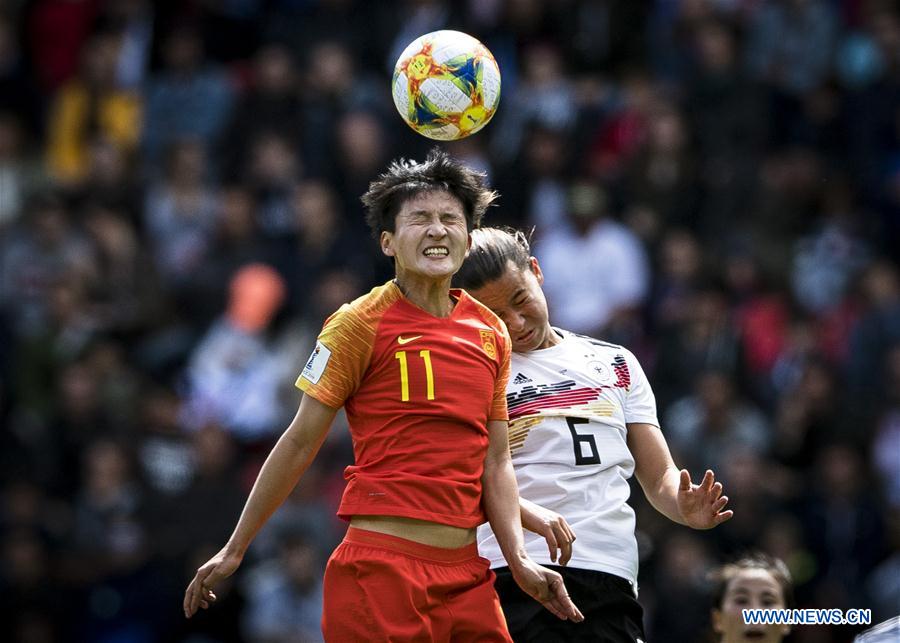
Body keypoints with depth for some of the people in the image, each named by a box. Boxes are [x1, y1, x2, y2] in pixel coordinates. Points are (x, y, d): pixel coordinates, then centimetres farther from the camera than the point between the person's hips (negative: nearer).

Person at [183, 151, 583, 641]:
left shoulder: (492, 334, 12)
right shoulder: (361, 324, -4)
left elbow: (496, 463, 14)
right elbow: (300, 443, -1)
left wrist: (519, 561, 1)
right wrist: (234, 550, 0)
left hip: (466, 576, 6)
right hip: (383, 569, -5)